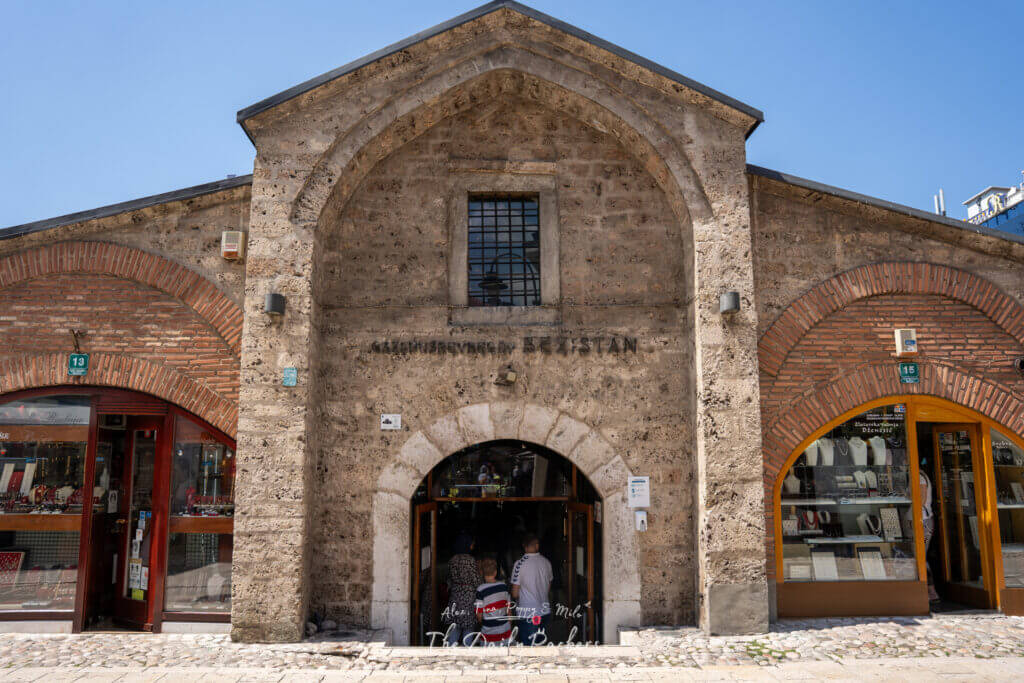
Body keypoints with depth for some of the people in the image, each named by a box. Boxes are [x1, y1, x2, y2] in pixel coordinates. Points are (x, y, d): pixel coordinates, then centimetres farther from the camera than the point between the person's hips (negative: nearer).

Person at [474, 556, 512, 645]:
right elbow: (508, 608, 6)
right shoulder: (503, 586, -3)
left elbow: (479, 615, -11)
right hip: (505, 630, 4)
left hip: (489, 632, -3)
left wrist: (480, 622, 11)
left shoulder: (481, 590, -16)